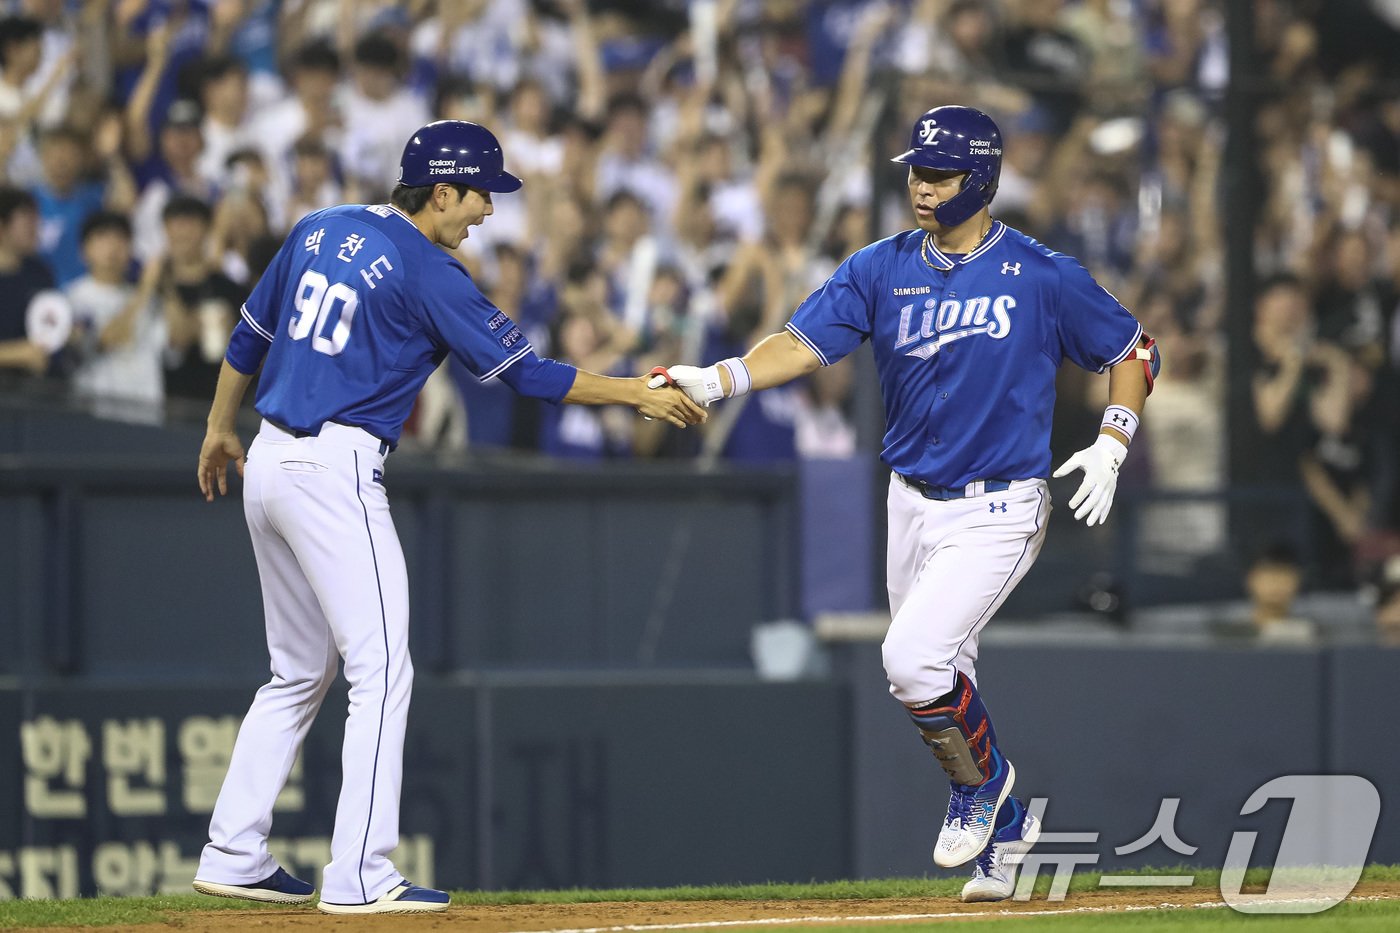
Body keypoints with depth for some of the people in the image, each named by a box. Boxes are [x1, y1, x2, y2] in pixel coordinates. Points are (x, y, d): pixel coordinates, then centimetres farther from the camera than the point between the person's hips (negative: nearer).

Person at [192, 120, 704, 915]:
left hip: (270, 463, 8)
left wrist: (221, 430, 32)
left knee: (301, 673, 17)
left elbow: (249, 336, 19)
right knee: (382, 671, -5)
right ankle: (361, 877, -10)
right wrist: (637, 395, 0)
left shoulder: (319, 231, 10)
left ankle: (233, 856, 16)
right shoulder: (429, 275, -11)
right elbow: (523, 371, -8)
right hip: (336, 471, -8)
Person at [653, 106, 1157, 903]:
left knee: (914, 658, -21)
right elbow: (804, 345, -10)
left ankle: (981, 781, 6)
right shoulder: (882, 269, 1)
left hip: (999, 509, -5)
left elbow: (1134, 351, 2)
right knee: (941, 682, 13)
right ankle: (1004, 832, 32)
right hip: (914, 505, 6)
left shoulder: (1042, 277, -9)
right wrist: (718, 381, -26)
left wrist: (1110, 446, -11)